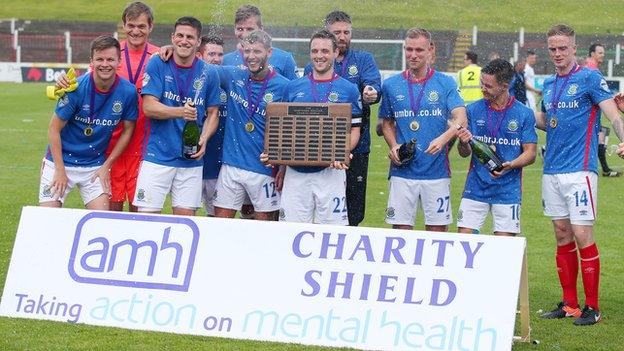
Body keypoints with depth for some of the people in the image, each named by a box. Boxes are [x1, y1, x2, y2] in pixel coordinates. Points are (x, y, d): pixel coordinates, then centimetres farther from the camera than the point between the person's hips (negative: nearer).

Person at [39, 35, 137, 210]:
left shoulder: (128, 92, -10)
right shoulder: (76, 88, -18)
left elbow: (127, 130, 4)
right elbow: (54, 129, -11)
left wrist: (106, 165, 1)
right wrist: (60, 171, -12)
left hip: (96, 166, 2)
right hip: (61, 161, -2)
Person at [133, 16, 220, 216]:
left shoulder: (208, 73, 5)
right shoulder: (157, 66, -1)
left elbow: (213, 114, 11)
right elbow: (148, 107, -8)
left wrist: (204, 139, -8)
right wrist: (181, 112, -23)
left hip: (192, 159, 2)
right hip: (157, 155, -2)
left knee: (186, 215, 2)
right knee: (147, 214, -5)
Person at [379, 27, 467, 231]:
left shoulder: (445, 83, 2)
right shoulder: (391, 85, 8)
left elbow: (461, 119, -9)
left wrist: (442, 139, -27)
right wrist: (393, 146, -2)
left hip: (437, 170, -1)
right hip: (402, 170, 1)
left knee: (437, 228, 2)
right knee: (401, 228, 0)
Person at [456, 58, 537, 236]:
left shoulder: (524, 114, -2)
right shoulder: (473, 110, 5)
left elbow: (530, 154, -1)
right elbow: (464, 153, 7)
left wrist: (510, 165, -20)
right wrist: (463, 143, -16)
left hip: (508, 190, -2)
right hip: (475, 187, 2)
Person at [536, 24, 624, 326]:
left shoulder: (590, 78, -6)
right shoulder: (549, 84, 14)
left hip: (579, 170, -7)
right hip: (551, 171, 7)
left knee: (582, 236, -7)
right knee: (562, 236, 10)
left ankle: (592, 307, 0)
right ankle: (569, 304, 16)